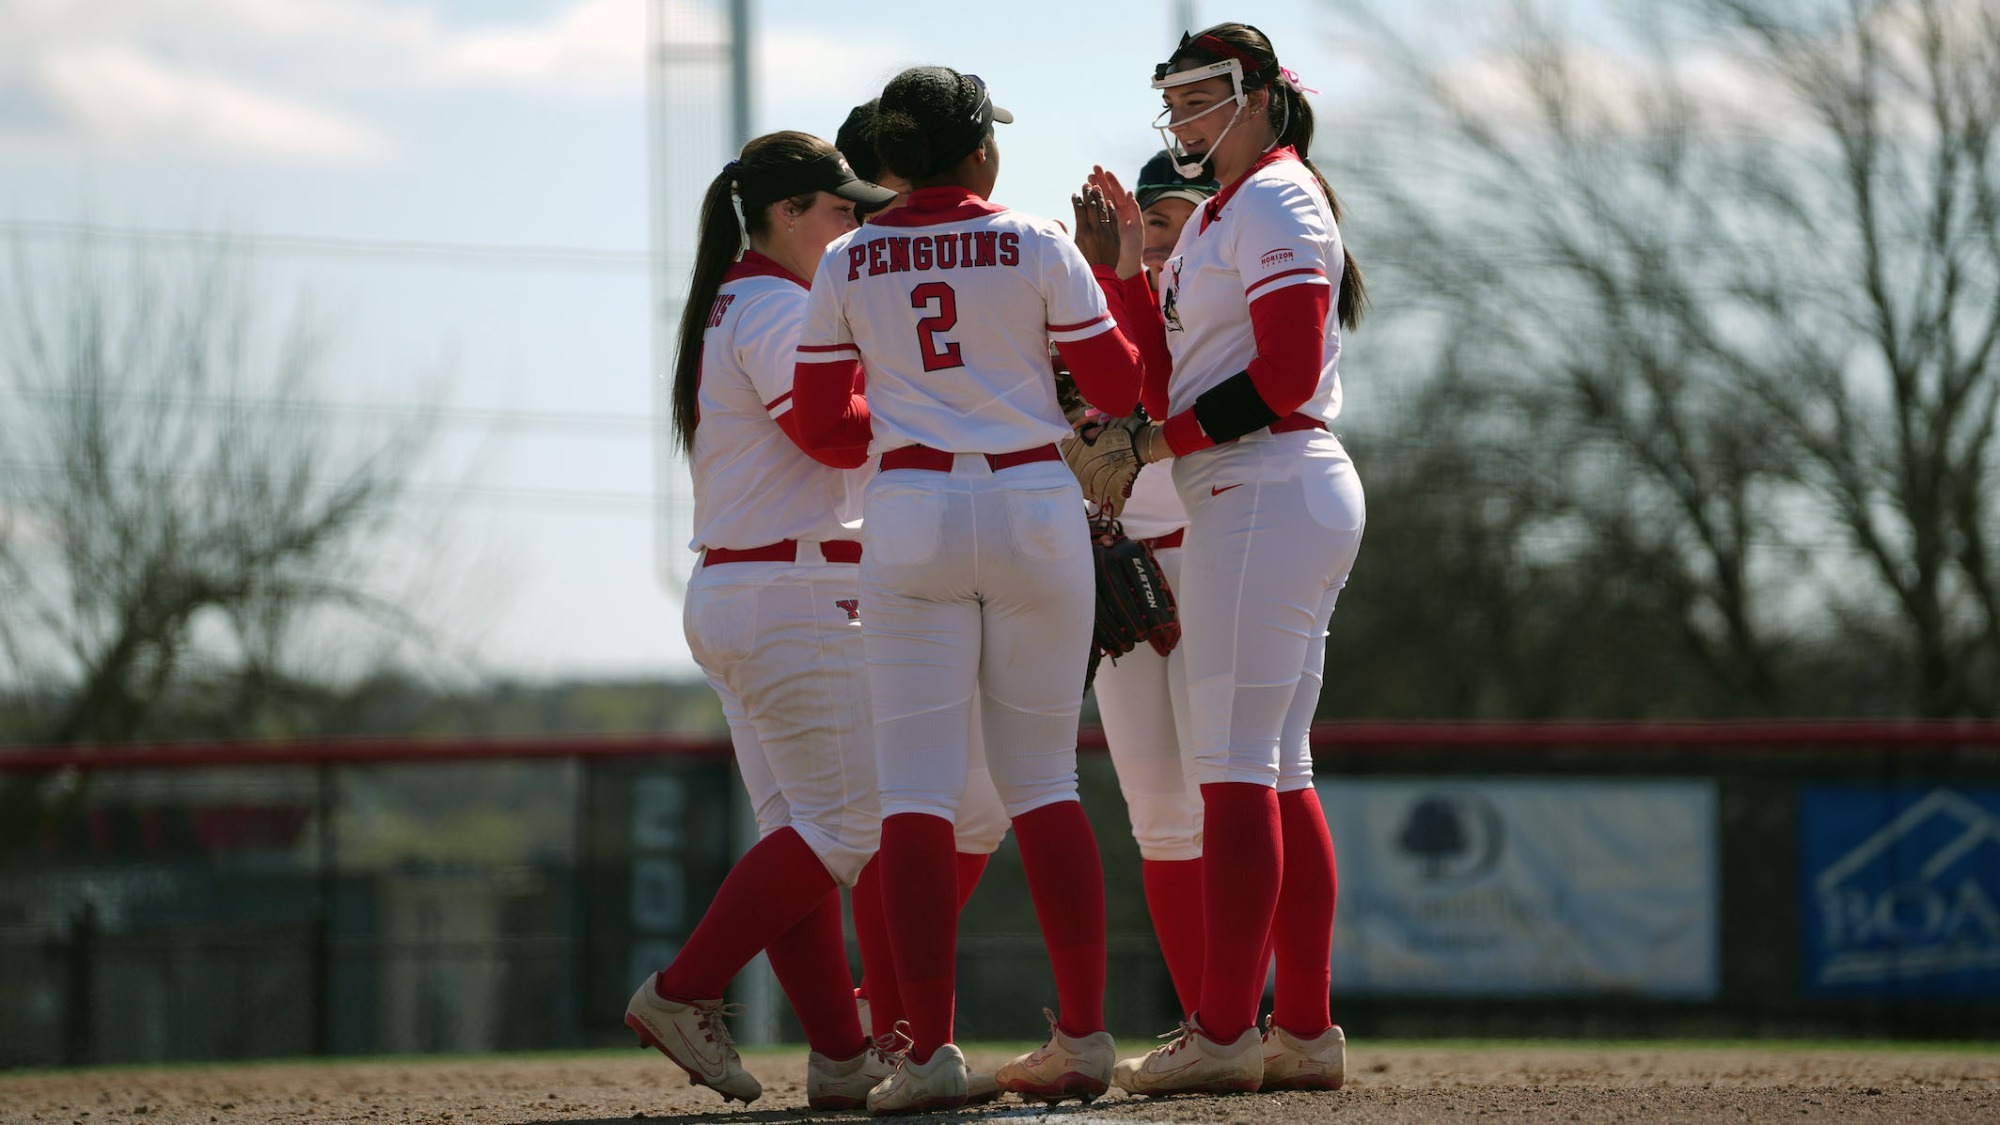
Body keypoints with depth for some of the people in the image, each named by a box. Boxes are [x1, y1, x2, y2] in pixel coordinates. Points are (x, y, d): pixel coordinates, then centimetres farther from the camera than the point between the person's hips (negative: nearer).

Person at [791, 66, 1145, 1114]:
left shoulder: (848, 263, 4)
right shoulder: (1038, 248, -1)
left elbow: (821, 422, 7)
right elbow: (1117, 387, 2)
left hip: (911, 515, 0)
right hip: (1037, 509, 0)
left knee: (917, 789, -3)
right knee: (1042, 780, 11)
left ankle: (929, 1050, -14)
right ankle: (1083, 1033, 7)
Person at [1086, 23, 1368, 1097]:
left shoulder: (1275, 200, -8)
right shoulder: (1214, 217, 22)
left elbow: (1285, 376, -18)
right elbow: (1170, 389, 17)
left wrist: (1158, 440, -11)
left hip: (1264, 494, -10)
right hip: (1258, 499, 10)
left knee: (1237, 765, -13)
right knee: (1277, 771, 9)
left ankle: (1224, 1032, -16)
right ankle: (1306, 1030, 9)